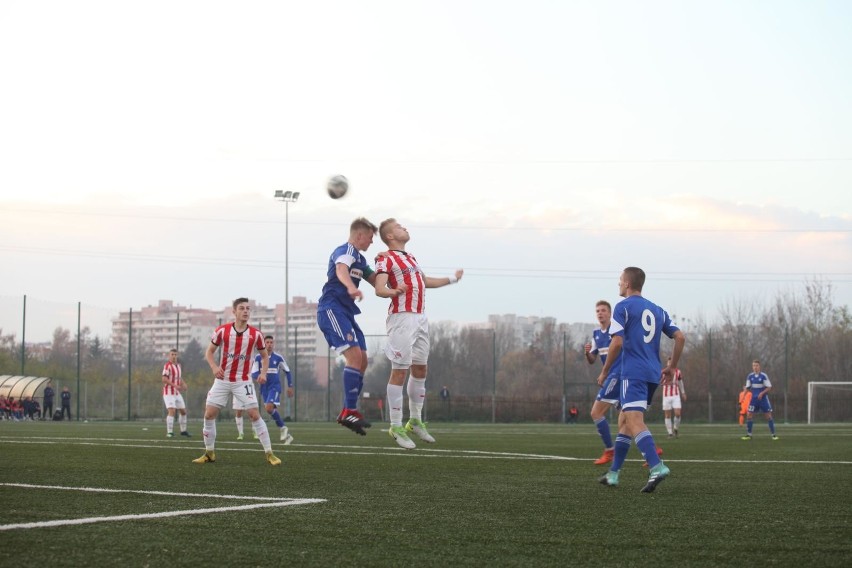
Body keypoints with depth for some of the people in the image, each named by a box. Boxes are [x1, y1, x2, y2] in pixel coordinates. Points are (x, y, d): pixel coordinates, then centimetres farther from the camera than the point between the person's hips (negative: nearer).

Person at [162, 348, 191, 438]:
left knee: (183, 411, 13)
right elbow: (164, 379, -21)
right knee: (171, 411, -19)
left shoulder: (178, 365, 13)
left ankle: (183, 430, 27)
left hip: (177, 393, 8)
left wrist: (183, 384, 6)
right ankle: (169, 432, -18)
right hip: (168, 392, -8)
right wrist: (175, 385, -29)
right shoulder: (167, 365, -13)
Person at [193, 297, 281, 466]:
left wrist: (263, 373, -8)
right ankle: (209, 453, 14)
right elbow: (209, 352, 2)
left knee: (254, 414, -11)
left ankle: (269, 453, -6)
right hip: (222, 379, 1)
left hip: (243, 381, -1)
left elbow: (265, 355, 9)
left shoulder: (256, 334, -6)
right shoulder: (222, 330, -8)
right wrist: (214, 367, -16)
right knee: (209, 415, -2)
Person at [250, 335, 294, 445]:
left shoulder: (278, 357, -2)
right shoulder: (258, 358, 2)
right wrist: (259, 376, -25)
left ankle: (283, 428, -7)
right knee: (273, 411, 6)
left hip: (275, 387, -4)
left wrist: (290, 386, 9)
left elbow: (287, 372, 10)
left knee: (269, 408, -24)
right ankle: (286, 435, 16)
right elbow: (253, 374, -3)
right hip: (264, 388, 4)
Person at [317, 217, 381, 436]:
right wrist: (351, 287, -55)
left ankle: (348, 412, 9)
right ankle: (349, 412, -23)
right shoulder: (345, 251, -10)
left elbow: (376, 280, 31)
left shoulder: (360, 259, 22)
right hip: (332, 309, -11)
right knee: (354, 355, -21)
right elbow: (341, 270, -33)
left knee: (362, 360, 7)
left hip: (345, 312, 11)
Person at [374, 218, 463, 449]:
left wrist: (452, 279, 46)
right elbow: (379, 289, -18)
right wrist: (394, 291, -39)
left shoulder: (410, 256, 22)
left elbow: (425, 281, 37)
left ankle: (415, 421, 23)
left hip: (421, 317, 9)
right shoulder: (386, 259, -6)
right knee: (399, 371, -9)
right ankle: (396, 427, -7)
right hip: (402, 316, -9)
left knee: (420, 370, 12)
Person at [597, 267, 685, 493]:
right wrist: (672, 367, 19)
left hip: (633, 373, -8)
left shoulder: (623, 307, -3)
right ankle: (613, 473, 21)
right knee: (624, 421, 18)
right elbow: (680, 337, 11)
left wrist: (605, 371, -2)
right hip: (653, 375, 8)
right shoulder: (657, 310, 17)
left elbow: (617, 342, -12)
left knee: (634, 421, -17)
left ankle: (656, 466, -36)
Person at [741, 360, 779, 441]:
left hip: (763, 398, -3)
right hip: (753, 398, 3)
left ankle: (773, 434, 6)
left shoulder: (763, 376, -8)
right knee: (749, 415, -5)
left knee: (768, 416, -2)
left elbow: (769, 387, -7)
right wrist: (745, 389, -12)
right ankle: (748, 434, 4)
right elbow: (747, 387, 9)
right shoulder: (750, 376, 3)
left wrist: (762, 393, -19)